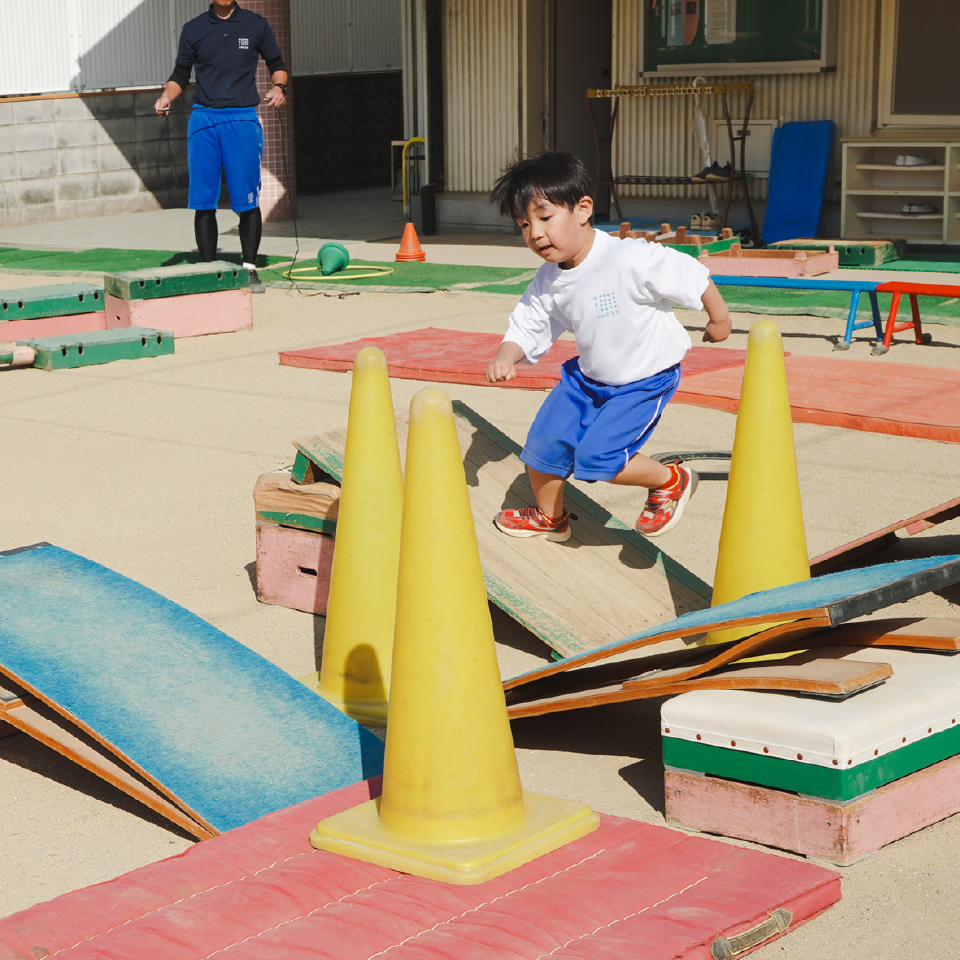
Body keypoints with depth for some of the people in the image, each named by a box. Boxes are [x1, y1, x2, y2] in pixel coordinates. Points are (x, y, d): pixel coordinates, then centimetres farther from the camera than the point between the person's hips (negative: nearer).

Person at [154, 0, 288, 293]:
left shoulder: (255, 25, 8)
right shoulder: (193, 29, 11)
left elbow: (277, 65, 15)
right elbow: (181, 74, 17)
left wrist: (279, 87, -5)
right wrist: (166, 97, -2)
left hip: (242, 118, -1)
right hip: (203, 119, 1)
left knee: (248, 200, -4)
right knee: (203, 200, -1)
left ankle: (249, 269, 8)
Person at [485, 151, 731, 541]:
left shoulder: (631, 260, -30)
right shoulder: (548, 282, -9)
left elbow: (692, 276, -20)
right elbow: (526, 327, -1)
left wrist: (719, 319, -5)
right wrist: (505, 357, -23)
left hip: (645, 379, -7)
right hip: (587, 376, 7)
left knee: (595, 456, -18)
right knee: (543, 443, 7)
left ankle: (671, 481, 8)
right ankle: (549, 518, 36)